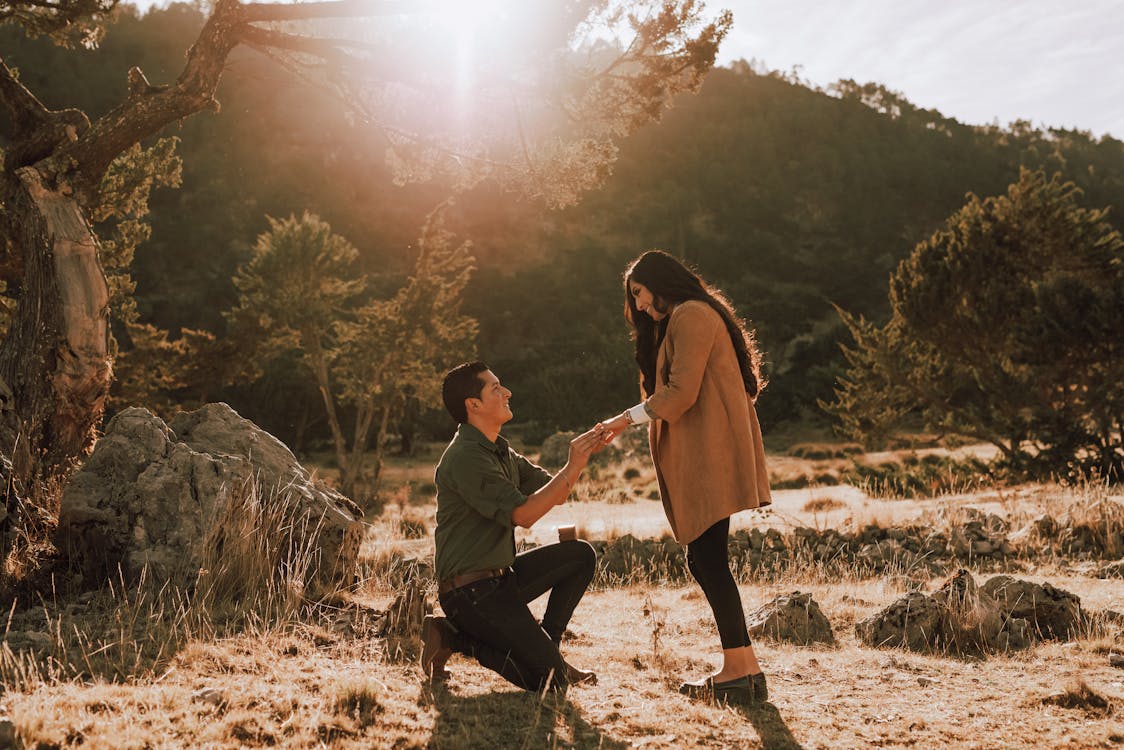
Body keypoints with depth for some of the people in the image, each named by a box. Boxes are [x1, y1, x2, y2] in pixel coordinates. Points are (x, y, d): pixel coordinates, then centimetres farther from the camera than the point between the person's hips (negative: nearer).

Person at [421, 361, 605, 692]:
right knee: (548, 678, -14)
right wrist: (573, 467, -19)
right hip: (470, 590, -10)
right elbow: (523, 514, -22)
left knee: (580, 554, 6)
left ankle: (545, 647, 9)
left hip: (499, 577, 10)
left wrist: (581, 456, -1)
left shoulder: (500, 451, 13)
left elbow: (554, 494, 14)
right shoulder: (465, 457, -19)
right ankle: (455, 638, -1)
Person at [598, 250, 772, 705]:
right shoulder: (685, 319, 25)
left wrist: (630, 418, -7)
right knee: (704, 558, 8)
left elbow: (681, 392, -16)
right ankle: (737, 667, 10)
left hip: (709, 453, -10)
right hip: (702, 455, 10)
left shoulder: (690, 316, -8)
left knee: (707, 559, -11)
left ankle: (743, 669, -10)